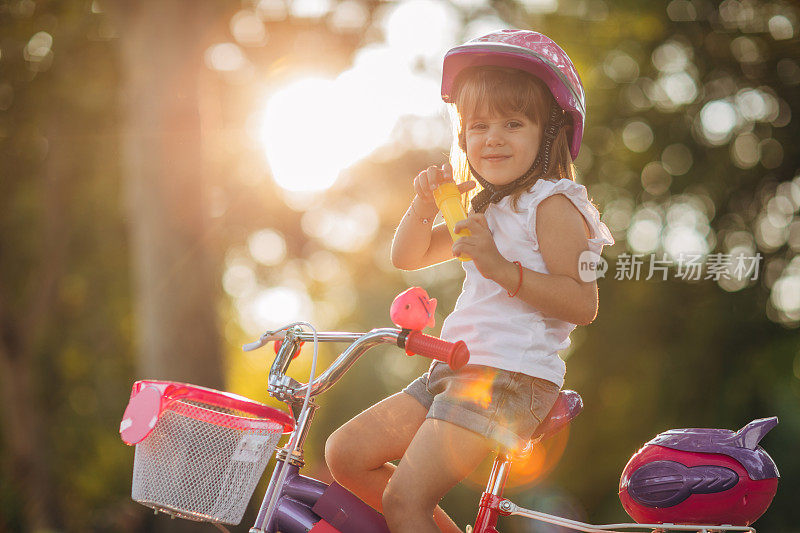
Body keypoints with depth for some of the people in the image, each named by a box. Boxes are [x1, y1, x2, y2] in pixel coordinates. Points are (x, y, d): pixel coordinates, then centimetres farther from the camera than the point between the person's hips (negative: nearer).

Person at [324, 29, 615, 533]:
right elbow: (408, 257, 21)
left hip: (510, 378, -9)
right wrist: (426, 204, 2)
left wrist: (503, 268, -27)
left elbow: (584, 303, -17)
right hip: (454, 369, 9)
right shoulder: (481, 206, 19)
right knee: (345, 453, 6)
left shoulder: (552, 204, -8)